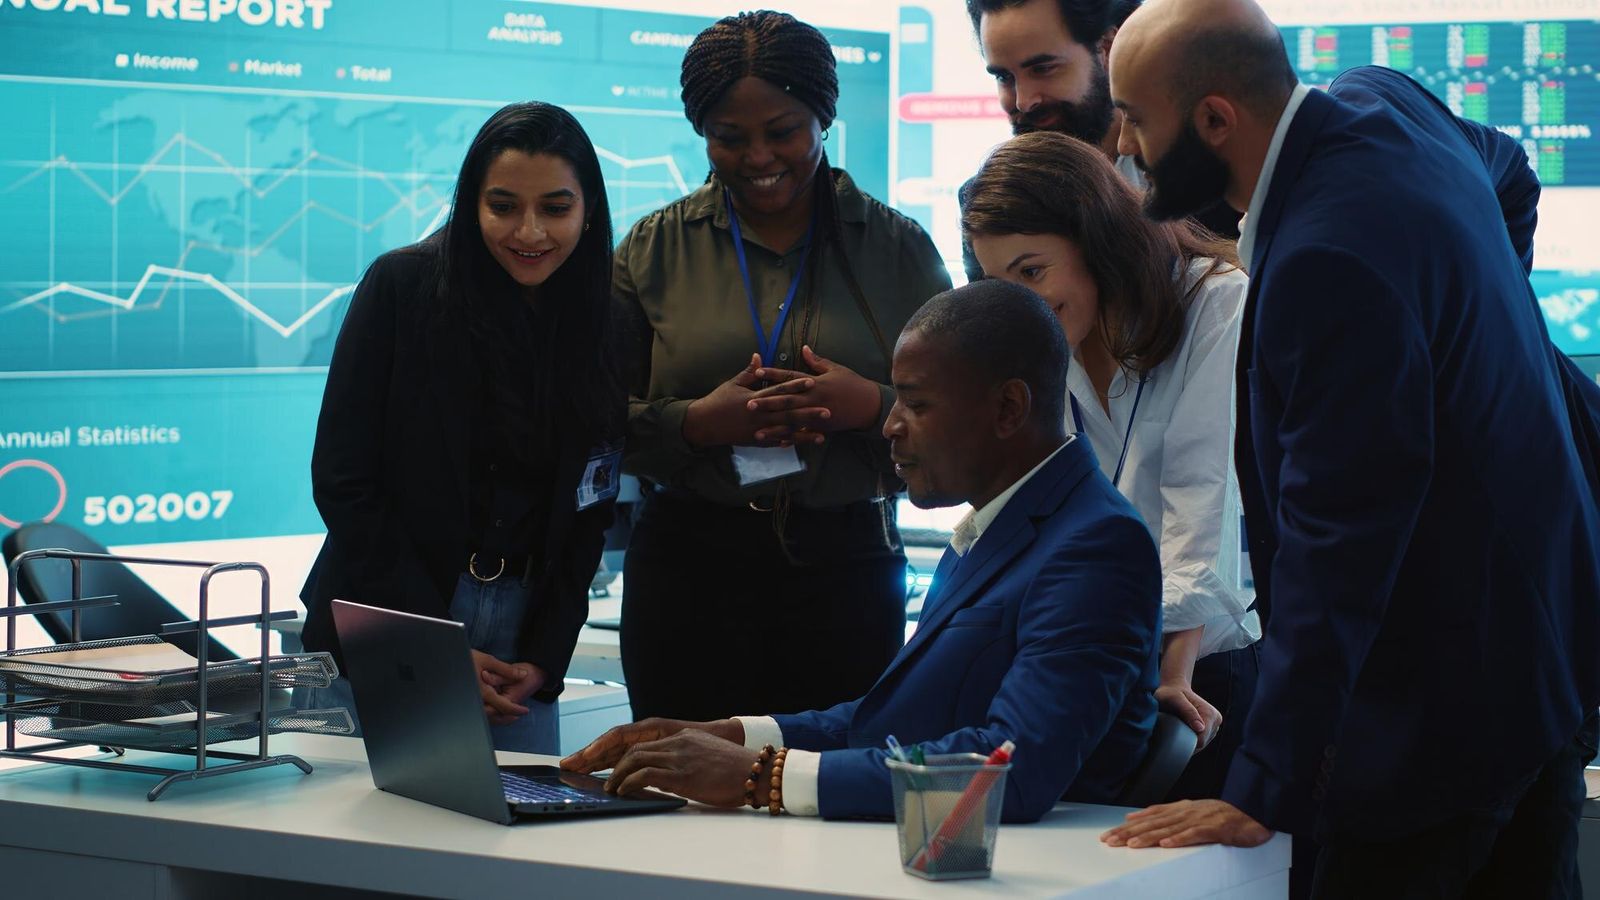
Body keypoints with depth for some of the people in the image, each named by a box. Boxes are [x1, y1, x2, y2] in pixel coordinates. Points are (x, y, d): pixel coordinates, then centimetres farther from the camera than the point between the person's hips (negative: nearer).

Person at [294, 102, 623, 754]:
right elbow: (341, 479, -8)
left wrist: (544, 659, -4)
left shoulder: (608, 323, 3)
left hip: (523, 634, 3)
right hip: (379, 638, -2)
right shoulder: (402, 285, -5)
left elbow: (586, 518, 7)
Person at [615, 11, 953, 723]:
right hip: (687, 571, 0)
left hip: (848, 575, 0)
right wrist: (699, 423, -15)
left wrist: (873, 407, -15)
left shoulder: (898, 249, 6)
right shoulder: (655, 249, 6)